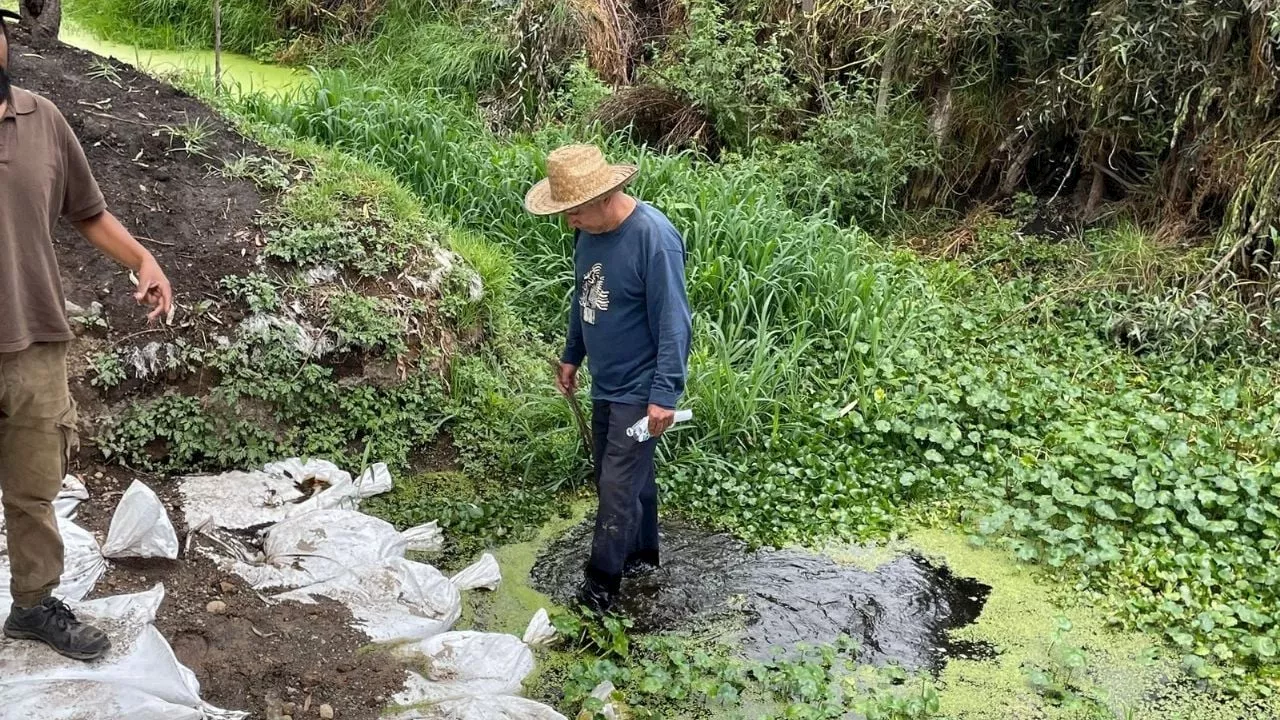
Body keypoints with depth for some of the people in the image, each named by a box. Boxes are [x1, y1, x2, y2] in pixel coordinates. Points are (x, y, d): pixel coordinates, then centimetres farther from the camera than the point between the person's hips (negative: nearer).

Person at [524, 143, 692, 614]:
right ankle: (642, 553, 38)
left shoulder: (654, 237, -25)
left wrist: (664, 394, -24)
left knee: (617, 485, -2)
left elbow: (673, 323, -23)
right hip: (605, 382, 8)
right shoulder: (588, 232, 0)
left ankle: (601, 583, 11)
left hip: (639, 389, -8)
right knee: (630, 473, 20)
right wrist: (572, 355, 22)